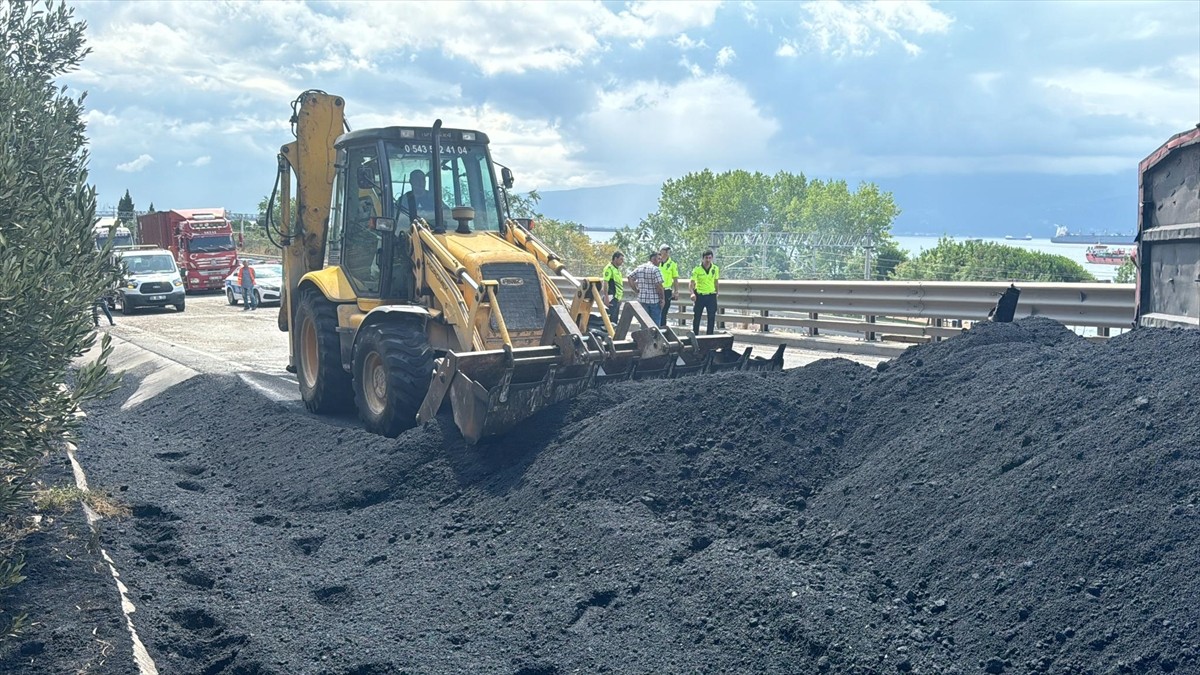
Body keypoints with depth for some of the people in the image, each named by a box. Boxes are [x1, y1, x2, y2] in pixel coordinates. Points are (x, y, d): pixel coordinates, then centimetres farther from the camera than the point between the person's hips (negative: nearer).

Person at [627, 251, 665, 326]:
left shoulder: (639, 268, 8)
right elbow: (659, 286, -17)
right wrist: (662, 298, -7)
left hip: (642, 300, 6)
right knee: (655, 324, 2)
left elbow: (630, 279, 8)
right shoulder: (655, 269, -12)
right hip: (654, 300, -5)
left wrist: (637, 291, 10)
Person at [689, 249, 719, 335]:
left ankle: (710, 335, 10)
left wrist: (716, 292, 16)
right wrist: (692, 293, -28)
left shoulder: (715, 269, 1)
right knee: (696, 317, 5)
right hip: (699, 296, -2)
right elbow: (691, 283, -12)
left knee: (712, 317, 2)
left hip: (711, 296, 2)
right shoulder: (697, 269, -9)